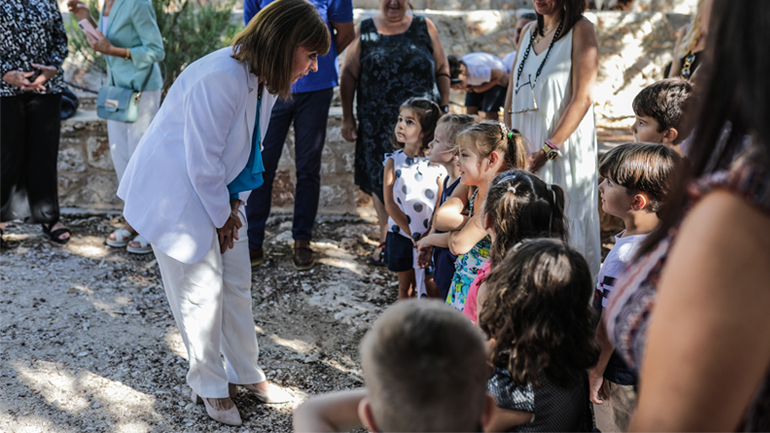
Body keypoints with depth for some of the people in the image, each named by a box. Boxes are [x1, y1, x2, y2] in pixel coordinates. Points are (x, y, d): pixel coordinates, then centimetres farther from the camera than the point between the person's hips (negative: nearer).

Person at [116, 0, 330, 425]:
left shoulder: (264, 79, -3)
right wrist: (221, 217, -12)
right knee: (201, 292, 2)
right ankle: (209, 386, 23)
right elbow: (202, 163, -26)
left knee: (237, 286, 14)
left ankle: (246, 372, 32)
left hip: (221, 193, 8)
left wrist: (232, 206, 4)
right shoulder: (220, 79, -32)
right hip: (177, 194, -8)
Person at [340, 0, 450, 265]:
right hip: (378, 124, 1)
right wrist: (347, 117, 1)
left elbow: (442, 71, 9)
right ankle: (386, 240, 19)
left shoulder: (424, 27, 7)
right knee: (380, 181, 5)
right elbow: (349, 75, 6)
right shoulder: (365, 31, 7)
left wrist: (445, 109, 3)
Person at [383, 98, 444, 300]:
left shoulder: (436, 164, -5)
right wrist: (413, 234, -14)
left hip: (430, 237, -1)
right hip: (401, 235, 1)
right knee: (406, 285, 14)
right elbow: (390, 204, -8)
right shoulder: (393, 162, -3)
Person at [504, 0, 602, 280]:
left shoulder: (580, 30, -6)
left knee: (563, 223, -2)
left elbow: (583, 98, -13)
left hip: (565, 147, -6)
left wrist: (548, 150, -17)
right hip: (524, 148, 6)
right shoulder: (529, 32, 14)